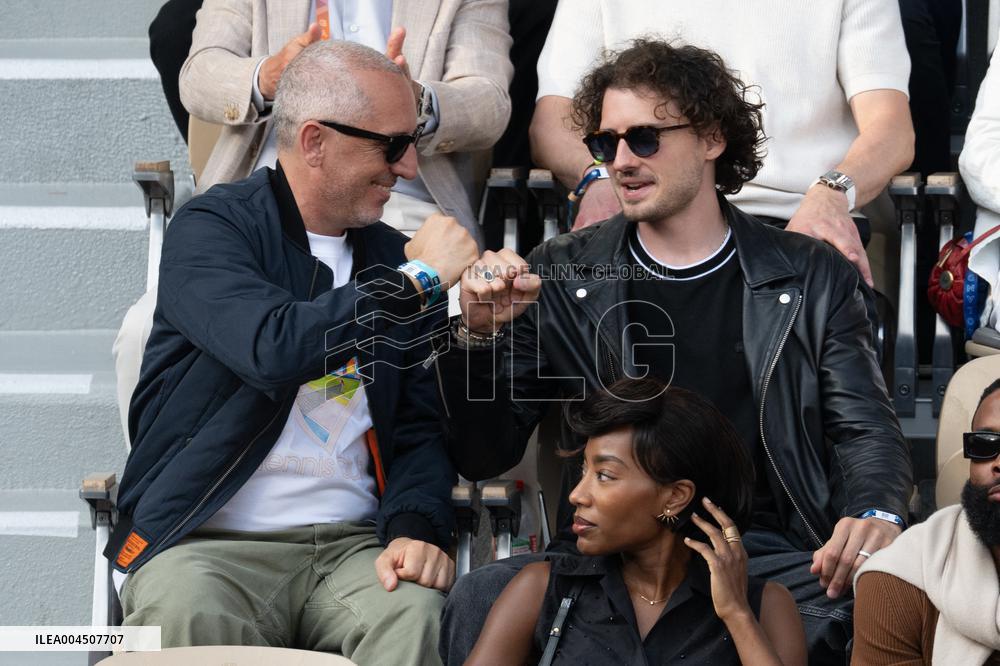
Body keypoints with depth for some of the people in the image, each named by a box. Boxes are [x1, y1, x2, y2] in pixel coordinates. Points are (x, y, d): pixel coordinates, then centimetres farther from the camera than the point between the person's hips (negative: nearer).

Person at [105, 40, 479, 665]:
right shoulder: (212, 228, -3)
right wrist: (418, 281, -13)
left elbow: (421, 426, 12)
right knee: (188, 616, -37)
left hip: (354, 544, 3)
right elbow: (274, 349, -23)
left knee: (417, 612, -31)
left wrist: (418, 528, -9)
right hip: (210, 542, -3)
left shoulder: (396, 258, 14)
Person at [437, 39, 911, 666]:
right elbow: (485, 458, 12)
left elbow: (868, 431, 7)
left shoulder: (814, 279, 11)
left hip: (767, 554, 0)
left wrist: (876, 514, -17)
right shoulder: (560, 278, 12)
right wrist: (479, 336, -7)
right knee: (478, 601, -32)